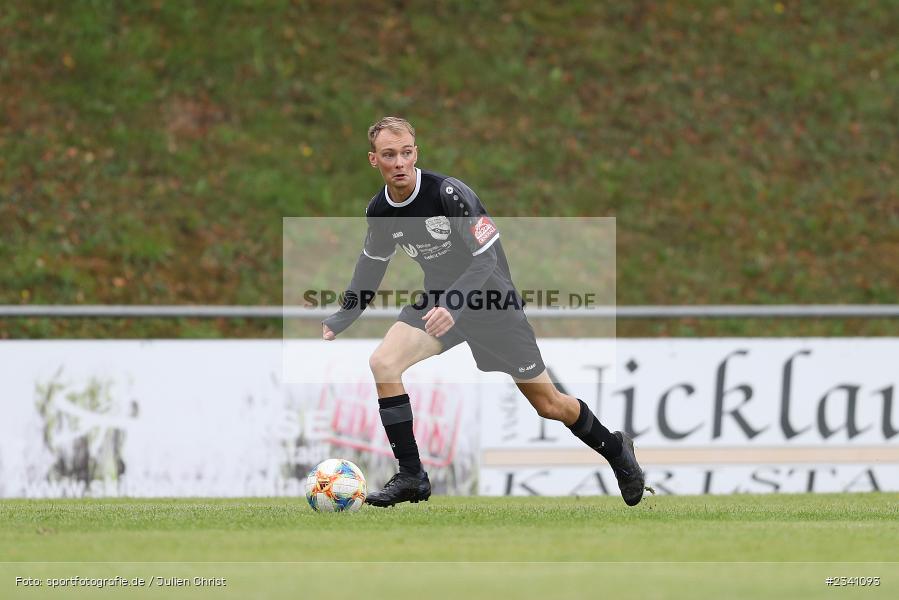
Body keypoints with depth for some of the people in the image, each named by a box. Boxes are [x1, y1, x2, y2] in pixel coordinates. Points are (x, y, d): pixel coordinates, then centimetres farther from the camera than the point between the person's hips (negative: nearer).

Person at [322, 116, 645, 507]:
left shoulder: (449, 193, -24)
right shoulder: (379, 211, -7)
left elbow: (486, 259, -25)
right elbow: (370, 269, 11)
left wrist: (453, 306, -39)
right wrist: (337, 323, 6)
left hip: (491, 300, -5)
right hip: (439, 299, 5)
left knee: (548, 404, 4)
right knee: (383, 364, -20)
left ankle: (615, 449, 33)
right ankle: (411, 478, -11)